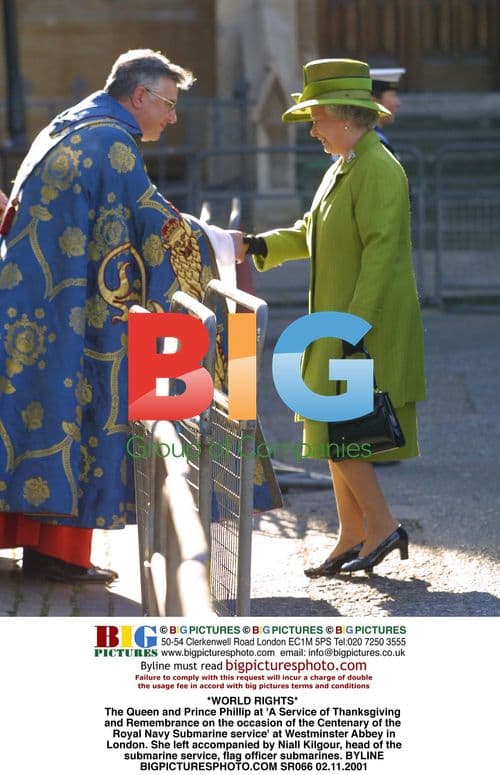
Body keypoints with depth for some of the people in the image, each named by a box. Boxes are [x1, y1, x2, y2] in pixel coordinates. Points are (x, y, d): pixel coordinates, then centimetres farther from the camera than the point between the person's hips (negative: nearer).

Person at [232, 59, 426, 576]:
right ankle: (352, 539, 16)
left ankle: (381, 527, -1)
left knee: (337, 432, -9)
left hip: (366, 328, -10)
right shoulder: (342, 168, 15)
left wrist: (356, 326, -25)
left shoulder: (378, 170, -16)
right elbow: (312, 233, 23)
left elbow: (382, 251, -22)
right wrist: (257, 247, 12)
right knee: (333, 431, 11)